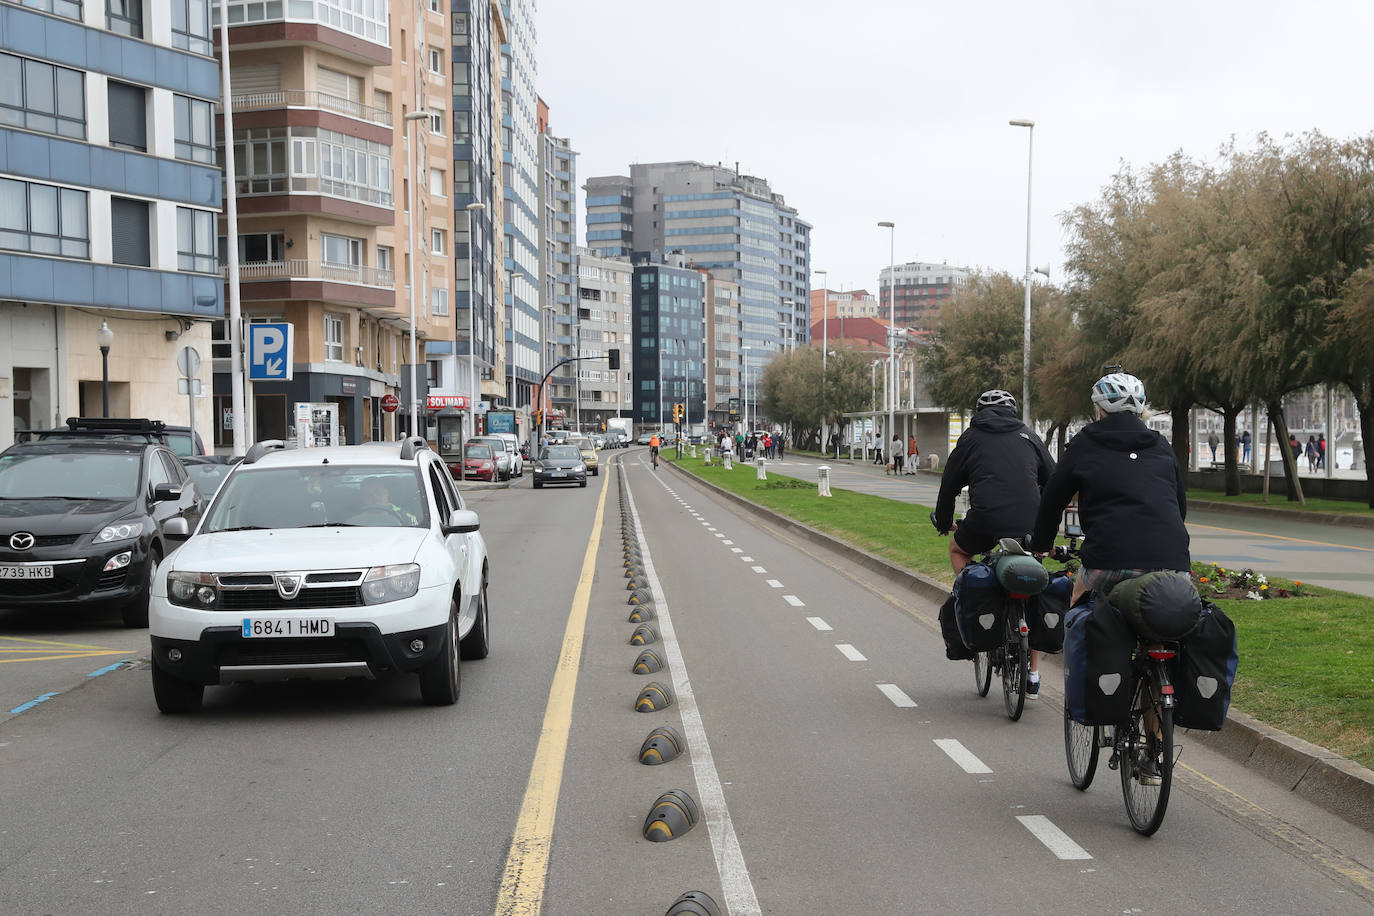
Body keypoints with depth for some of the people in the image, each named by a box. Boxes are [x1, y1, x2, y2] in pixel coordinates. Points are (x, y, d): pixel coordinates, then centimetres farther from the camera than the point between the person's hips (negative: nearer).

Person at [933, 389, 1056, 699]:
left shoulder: (972, 437, 15)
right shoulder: (1030, 438, 20)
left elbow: (949, 484, 18)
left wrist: (944, 523, 34)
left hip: (985, 523, -2)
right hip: (1030, 528, 2)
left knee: (958, 550, 32)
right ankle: (1033, 676, 20)